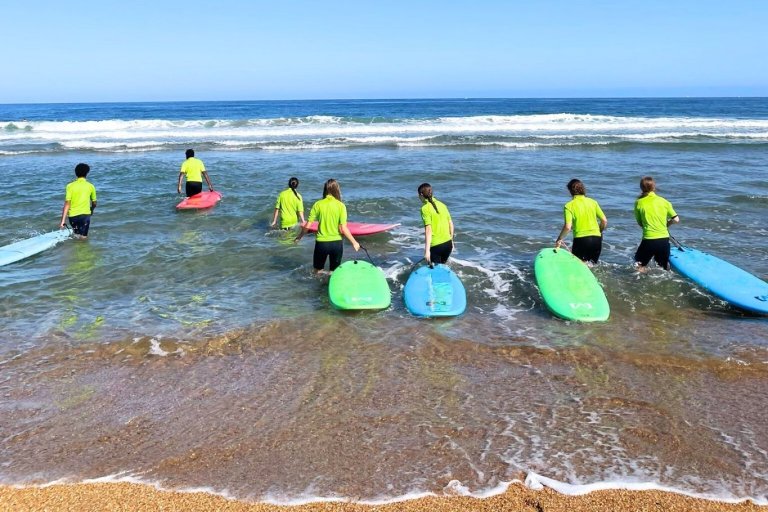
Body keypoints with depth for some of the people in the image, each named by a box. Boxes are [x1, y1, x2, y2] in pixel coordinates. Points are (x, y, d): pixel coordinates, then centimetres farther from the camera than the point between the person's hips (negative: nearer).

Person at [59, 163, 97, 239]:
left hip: (73, 215, 1)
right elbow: (94, 203, 12)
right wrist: (91, 210, 35)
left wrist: (63, 220, -8)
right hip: (85, 214, -1)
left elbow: (67, 204, -8)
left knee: (76, 235, 25)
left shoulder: (70, 186, -2)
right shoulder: (90, 186, 0)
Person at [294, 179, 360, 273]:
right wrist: (354, 242, 1)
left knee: (318, 272, 19)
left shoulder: (318, 204, -5)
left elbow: (307, 226, -4)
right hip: (336, 243, 0)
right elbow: (343, 229, -12)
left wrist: (299, 237, 13)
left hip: (321, 243, 0)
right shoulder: (341, 206, -8)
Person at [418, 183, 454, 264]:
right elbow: (451, 224, 11)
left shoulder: (425, 208, -11)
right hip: (448, 243, 6)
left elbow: (428, 230, -19)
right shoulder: (442, 205, 8)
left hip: (436, 245, -6)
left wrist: (427, 251, -21)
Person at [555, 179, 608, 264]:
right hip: (596, 239, 4)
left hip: (581, 239, -4)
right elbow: (604, 221, 3)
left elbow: (567, 227, -15)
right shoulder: (593, 202, 5)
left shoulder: (569, 206, -6)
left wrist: (559, 239, 1)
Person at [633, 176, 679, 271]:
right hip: (664, 239, 2)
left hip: (649, 240, -2)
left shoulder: (639, 203, -3)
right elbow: (676, 220, 3)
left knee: (640, 265, 16)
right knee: (665, 267, 21)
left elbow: (640, 223, 4)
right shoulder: (664, 201, 1)